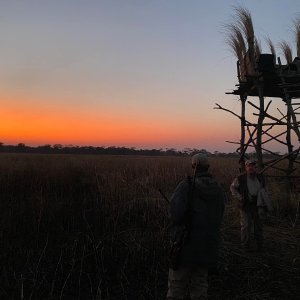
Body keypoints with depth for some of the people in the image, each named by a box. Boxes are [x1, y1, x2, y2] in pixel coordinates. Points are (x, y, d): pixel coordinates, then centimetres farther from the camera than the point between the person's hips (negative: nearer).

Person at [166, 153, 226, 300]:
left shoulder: (186, 185, -13)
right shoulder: (219, 190, 4)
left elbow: (176, 211, -25)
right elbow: (219, 218, 10)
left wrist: (175, 224, -4)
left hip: (187, 245, -5)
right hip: (210, 244, 5)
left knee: (176, 287, 6)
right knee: (200, 284, 18)